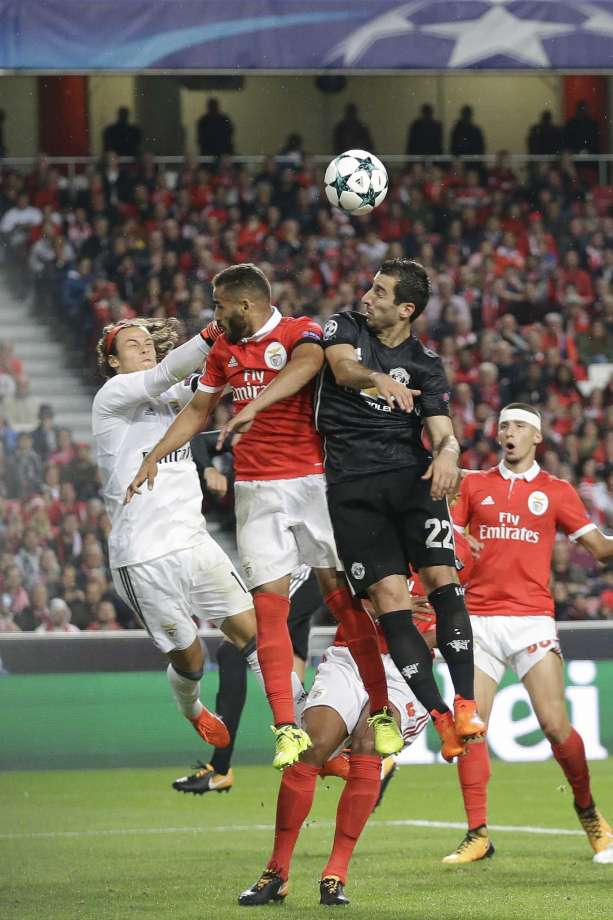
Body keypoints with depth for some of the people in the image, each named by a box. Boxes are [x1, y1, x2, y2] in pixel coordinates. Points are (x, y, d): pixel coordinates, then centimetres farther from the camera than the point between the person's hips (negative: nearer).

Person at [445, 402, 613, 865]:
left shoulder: (556, 491, 8)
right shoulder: (474, 485, 12)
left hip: (531, 618, -2)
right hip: (480, 617, 2)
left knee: (555, 725, -11)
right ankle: (478, 834, 0)